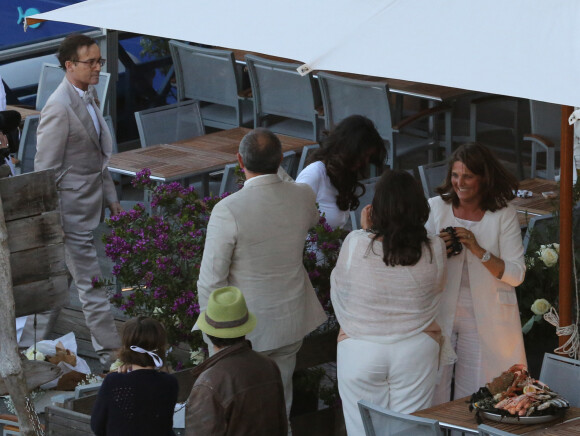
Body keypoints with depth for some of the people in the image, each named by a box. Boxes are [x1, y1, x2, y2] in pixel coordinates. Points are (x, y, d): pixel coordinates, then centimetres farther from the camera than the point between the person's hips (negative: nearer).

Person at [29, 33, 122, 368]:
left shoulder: (89, 95, 8)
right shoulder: (59, 109, -22)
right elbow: (45, 171, -19)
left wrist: (111, 198, 18)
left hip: (90, 206, 9)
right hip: (72, 213, -9)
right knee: (92, 285, -2)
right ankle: (111, 353, 4)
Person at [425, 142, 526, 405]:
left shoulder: (503, 215, -2)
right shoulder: (435, 208, 2)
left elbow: (516, 275, -7)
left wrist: (478, 250, -18)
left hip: (483, 319, -1)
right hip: (439, 313, 1)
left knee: (472, 395, 2)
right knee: (432, 394, -1)